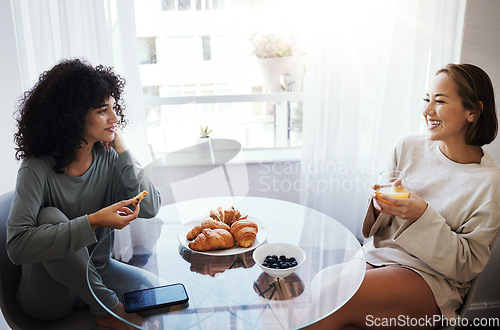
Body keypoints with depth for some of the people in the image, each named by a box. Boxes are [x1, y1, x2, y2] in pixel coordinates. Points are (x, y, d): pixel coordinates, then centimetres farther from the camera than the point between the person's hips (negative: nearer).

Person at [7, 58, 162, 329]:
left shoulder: (107, 158, -8)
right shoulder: (38, 170, -22)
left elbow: (150, 208, -18)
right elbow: (17, 246, -31)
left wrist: (120, 148, -19)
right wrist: (93, 222, -38)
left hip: (96, 272, 3)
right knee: (50, 217, -30)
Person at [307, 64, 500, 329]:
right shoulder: (408, 148, 4)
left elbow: (467, 266, -7)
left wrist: (423, 215, -21)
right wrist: (379, 205, -12)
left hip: (432, 276, -4)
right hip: (376, 257, 4)